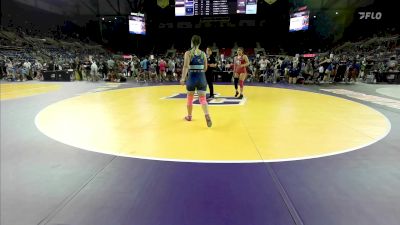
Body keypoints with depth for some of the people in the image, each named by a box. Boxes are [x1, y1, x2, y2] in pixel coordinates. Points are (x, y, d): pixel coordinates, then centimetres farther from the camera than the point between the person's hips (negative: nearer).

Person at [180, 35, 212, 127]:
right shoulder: (203, 53, 7)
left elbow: (186, 66, -17)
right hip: (202, 78, 2)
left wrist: (183, 78, -21)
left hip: (192, 78, -2)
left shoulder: (188, 53, -3)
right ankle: (207, 115, -22)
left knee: (190, 98, 16)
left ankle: (189, 116, 32)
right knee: (203, 98, 2)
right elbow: (205, 68, 11)